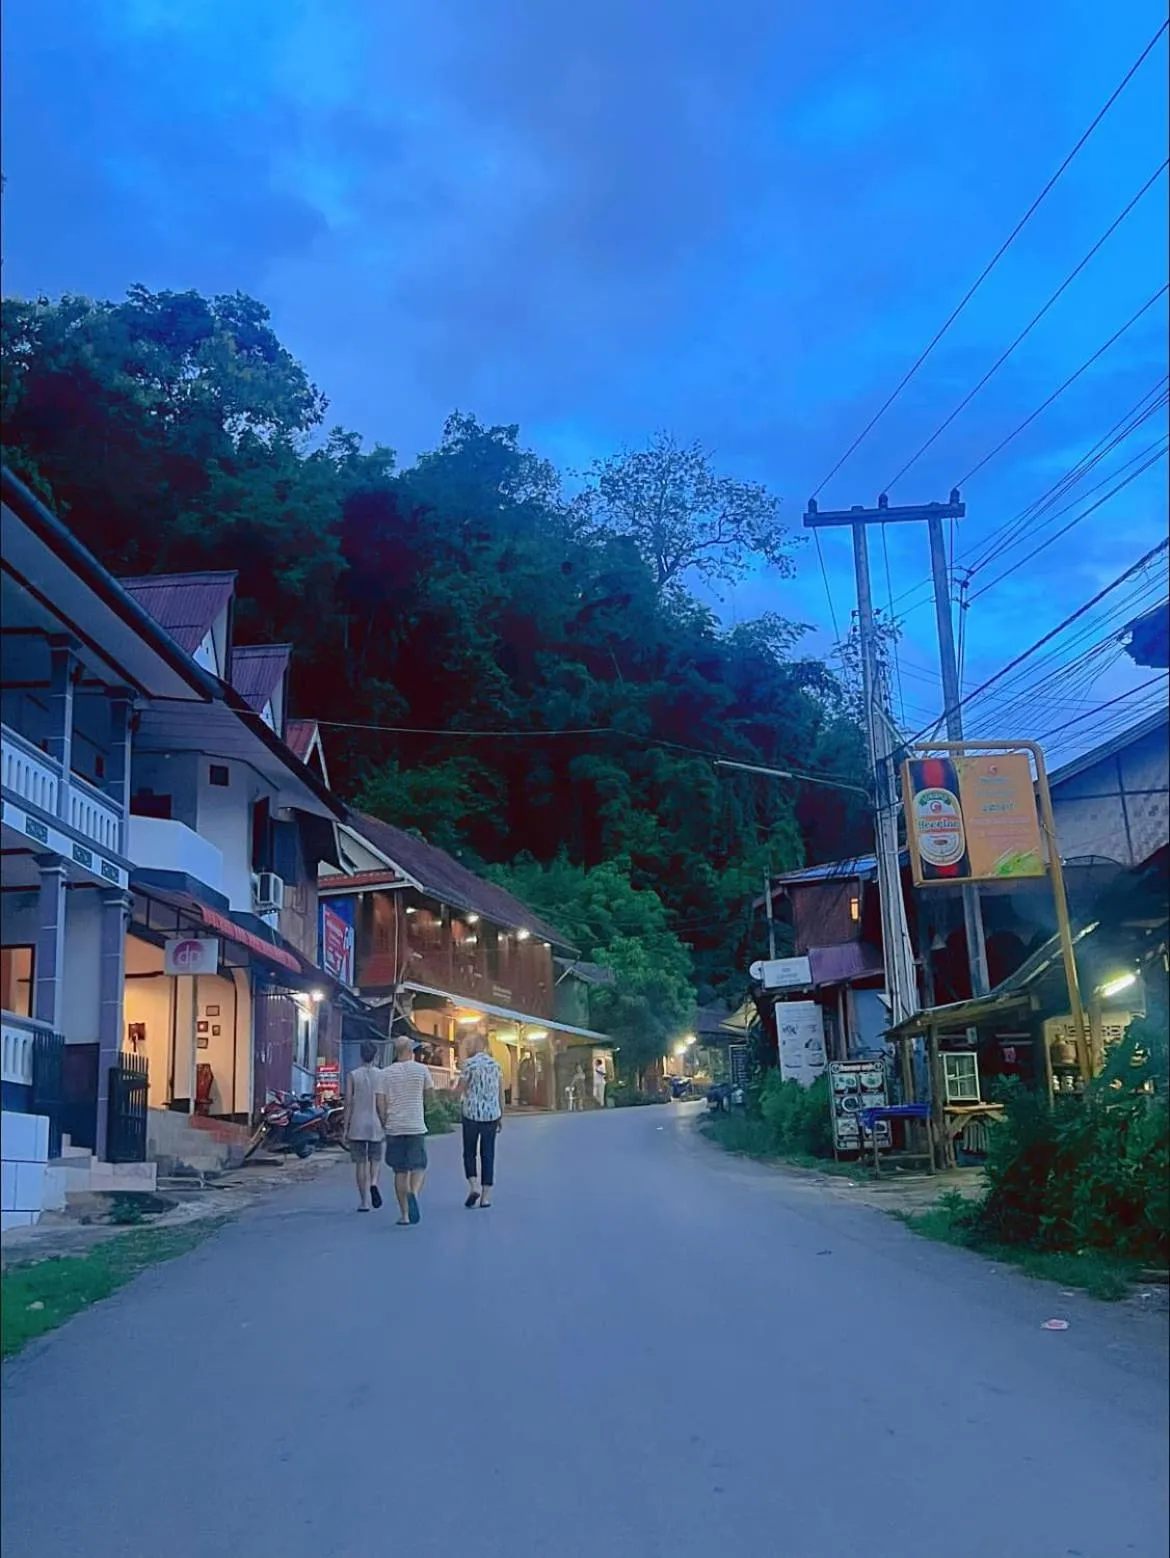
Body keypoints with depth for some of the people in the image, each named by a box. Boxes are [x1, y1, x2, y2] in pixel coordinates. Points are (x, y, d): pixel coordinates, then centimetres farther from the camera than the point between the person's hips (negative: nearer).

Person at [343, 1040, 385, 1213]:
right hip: (375, 1125, 0)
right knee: (375, 1159, 15)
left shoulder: (352, 1076, -2)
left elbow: (348, 1103, -5)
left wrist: (345, 1128, 0)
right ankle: (373, 1183, -13)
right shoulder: (382, 1075, -1)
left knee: (360, 1163, 6)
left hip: (357, 1125, 0)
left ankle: (364, 1201, 5)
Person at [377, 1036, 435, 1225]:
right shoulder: (421, 1070, -1)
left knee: (400, 1172, 8)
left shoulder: (387, 1073, 2)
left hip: (394, 1127, 2)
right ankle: (414, 1194, -24)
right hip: (416, 1126, -2)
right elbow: (429, 1091, 13)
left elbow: (380, 1101, -1)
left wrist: (384, 1123, 10)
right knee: (419, 1166, 6)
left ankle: (404, 1214, 8)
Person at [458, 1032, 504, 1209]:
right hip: (492, 1114, 3)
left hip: (472, 1114, -3)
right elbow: (501, 1093, 8)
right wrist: (501, 1116, 15)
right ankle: (486, 1197, 5)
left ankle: (474, 1186, -8)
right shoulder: (496, 1064, 6)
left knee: (469, 1153, 11)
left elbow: (460, 1089, -3)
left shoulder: (470, 1064, -7)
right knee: (488, 1155, 7)